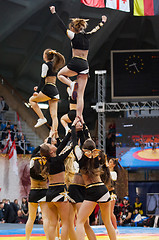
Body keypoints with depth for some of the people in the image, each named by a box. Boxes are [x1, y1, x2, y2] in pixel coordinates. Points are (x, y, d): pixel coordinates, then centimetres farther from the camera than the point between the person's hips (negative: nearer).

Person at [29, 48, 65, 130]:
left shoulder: (45, 65, -4)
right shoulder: (54, 65, 20)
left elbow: (43, 79, -12)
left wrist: (37, 91, -14)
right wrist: (39, 88, 31)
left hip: (48, 90, -8)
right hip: (55, 91, 8)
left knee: (32, 100, 14)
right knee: (54, 115, 1)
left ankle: (42, 118, 2)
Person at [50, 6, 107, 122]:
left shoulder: (73, 35, 0)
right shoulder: (86, 36, 13)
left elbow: (62, 25, 5)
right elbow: (96, 29, 31)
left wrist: (54, 12, 14)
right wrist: (103, 22, 49)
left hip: (75, 63, -5)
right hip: (85, 65, 5)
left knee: (60, 74, 25)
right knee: (80, 95, 4)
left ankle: (72, 84, -6)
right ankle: (79, 117, -6)